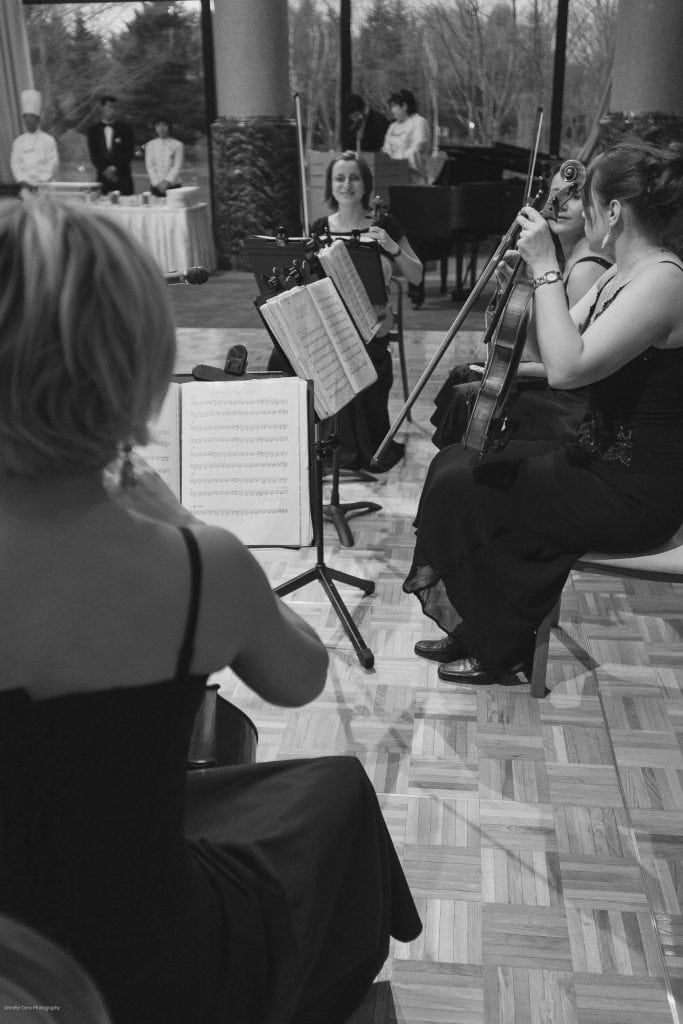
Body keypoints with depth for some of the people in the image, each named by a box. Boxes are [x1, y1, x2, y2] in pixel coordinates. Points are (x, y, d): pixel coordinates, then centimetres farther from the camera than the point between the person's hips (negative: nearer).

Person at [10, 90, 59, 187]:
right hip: (27, 185, 2)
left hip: (45, 184, -2)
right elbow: (15, 163, 9)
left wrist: (42, 181, -10)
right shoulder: (18, 142, 11)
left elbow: (52, 164, -1)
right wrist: (23, 182, -6)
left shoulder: (48, 140, 3)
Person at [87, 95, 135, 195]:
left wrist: (114, 167, -9)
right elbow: (93, 154, 4)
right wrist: (105, 170, -10)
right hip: (103, 177, 1)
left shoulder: (125, 128, 7)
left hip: (123, 177, 0)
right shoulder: (93, 129, 9)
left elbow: (129, 152, 1)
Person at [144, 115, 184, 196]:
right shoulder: (150, 145, 11)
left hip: (173, 186, -1)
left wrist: (167, 182, -15)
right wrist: (157, 183, -9)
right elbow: (149, 166, 4)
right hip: (156, 187, 2)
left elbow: (177, 166, -3)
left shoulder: (177, 145, 4)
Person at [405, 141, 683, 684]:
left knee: (462, 487, -8)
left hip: (636, 495, -9)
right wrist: (529, 274, -2)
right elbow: (557, 348, 10)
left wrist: (546, 268, -25)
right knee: (455, 463, 4)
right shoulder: (620, 276, 9)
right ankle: (478, 627, 17)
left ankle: (500, 647, 14)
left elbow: (566, 368, -31)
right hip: (601, 457, 10)